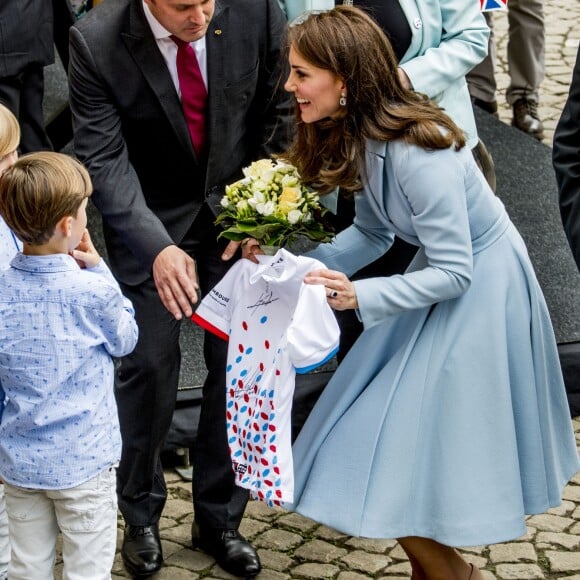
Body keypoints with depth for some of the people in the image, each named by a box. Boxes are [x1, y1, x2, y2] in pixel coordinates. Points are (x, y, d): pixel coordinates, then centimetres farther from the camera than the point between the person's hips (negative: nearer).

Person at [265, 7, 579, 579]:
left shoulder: (415, 153, -32)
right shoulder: (362, 136, -4)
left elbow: (453, 272, -26)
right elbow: (372, 233, 2)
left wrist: (359, 297, -34)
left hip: (481, 290, -9)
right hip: (451, 269, 9)